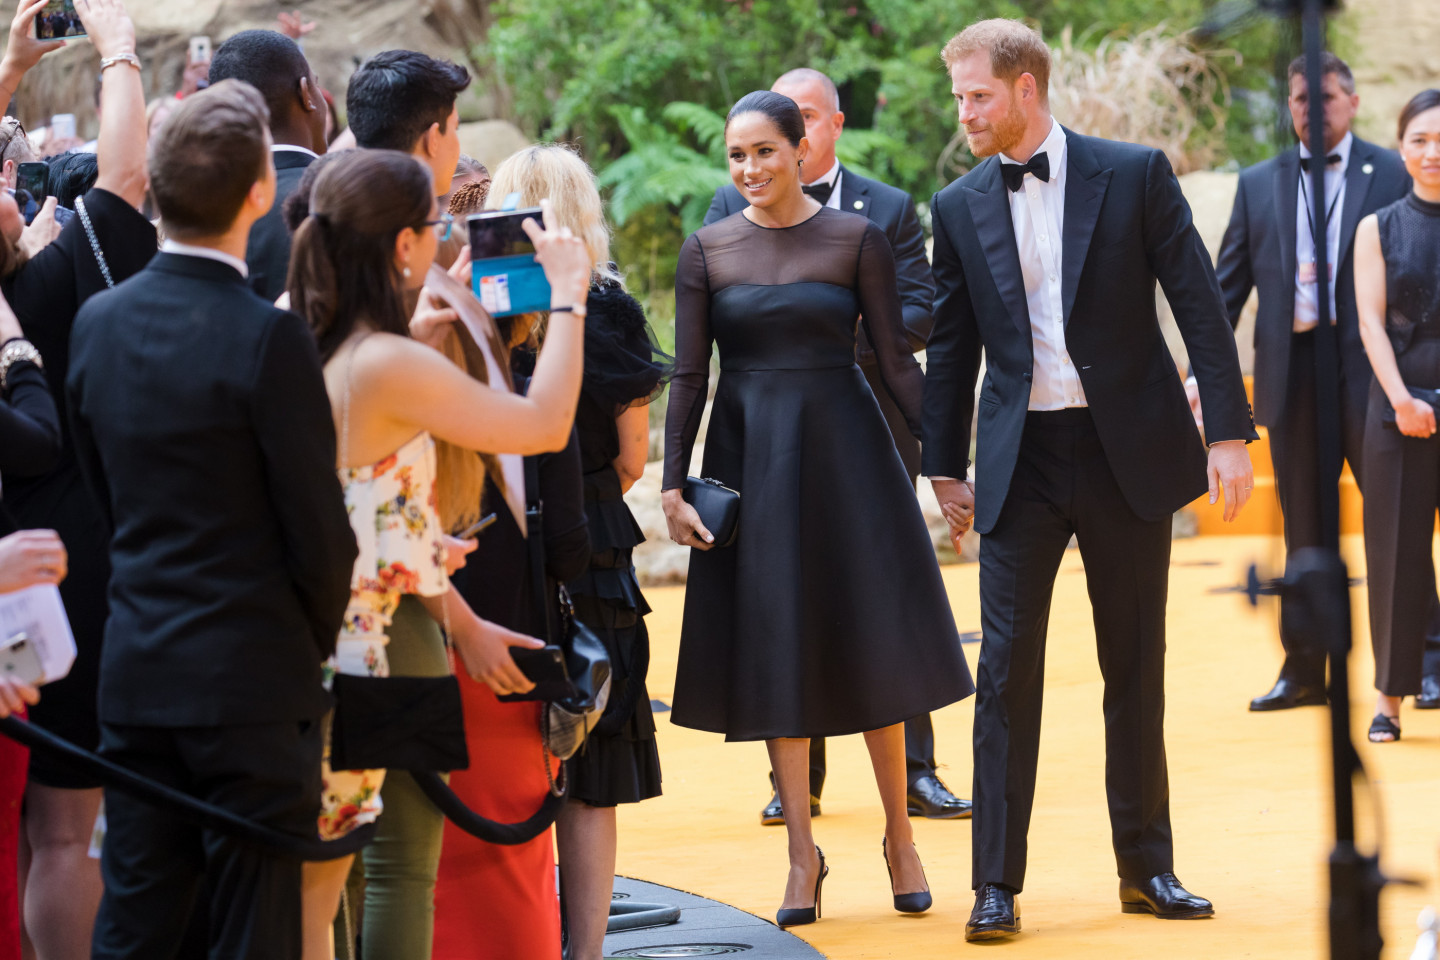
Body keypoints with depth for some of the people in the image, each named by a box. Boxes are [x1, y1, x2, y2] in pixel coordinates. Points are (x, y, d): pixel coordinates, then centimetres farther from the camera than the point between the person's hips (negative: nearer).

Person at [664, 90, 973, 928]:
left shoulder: (856, 240, -2)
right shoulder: (707, 250, 2)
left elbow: (897, 359, -1)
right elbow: (689, 376, 2)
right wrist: (674, 484, -3)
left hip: (844, 450, -1)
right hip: (750, 459, 1)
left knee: (872, 647, 2)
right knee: (775, 653, 4)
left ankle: (900, 835, 14)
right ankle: (803, 852, 10)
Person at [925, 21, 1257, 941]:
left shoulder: (1135, 174, -3)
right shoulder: (959, 207, 4)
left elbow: (1200, 304, -3)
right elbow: (951, 346, 11)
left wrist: (1229, 431, -8)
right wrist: (947, 467, 10)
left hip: (1129, 450, -1)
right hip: (1021, 461, 1)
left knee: (1137, 666, 8)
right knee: (1008, 667, -4)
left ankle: (1147, 866, 19)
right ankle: (998, 884, 0)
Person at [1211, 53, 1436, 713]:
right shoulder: (1258, 185, 12)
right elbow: (1227, 287, 12)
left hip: (1367, 369, -3)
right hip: (1291, 374, 3)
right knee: (1303, 529, 9)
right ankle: (1303, 669, 14)